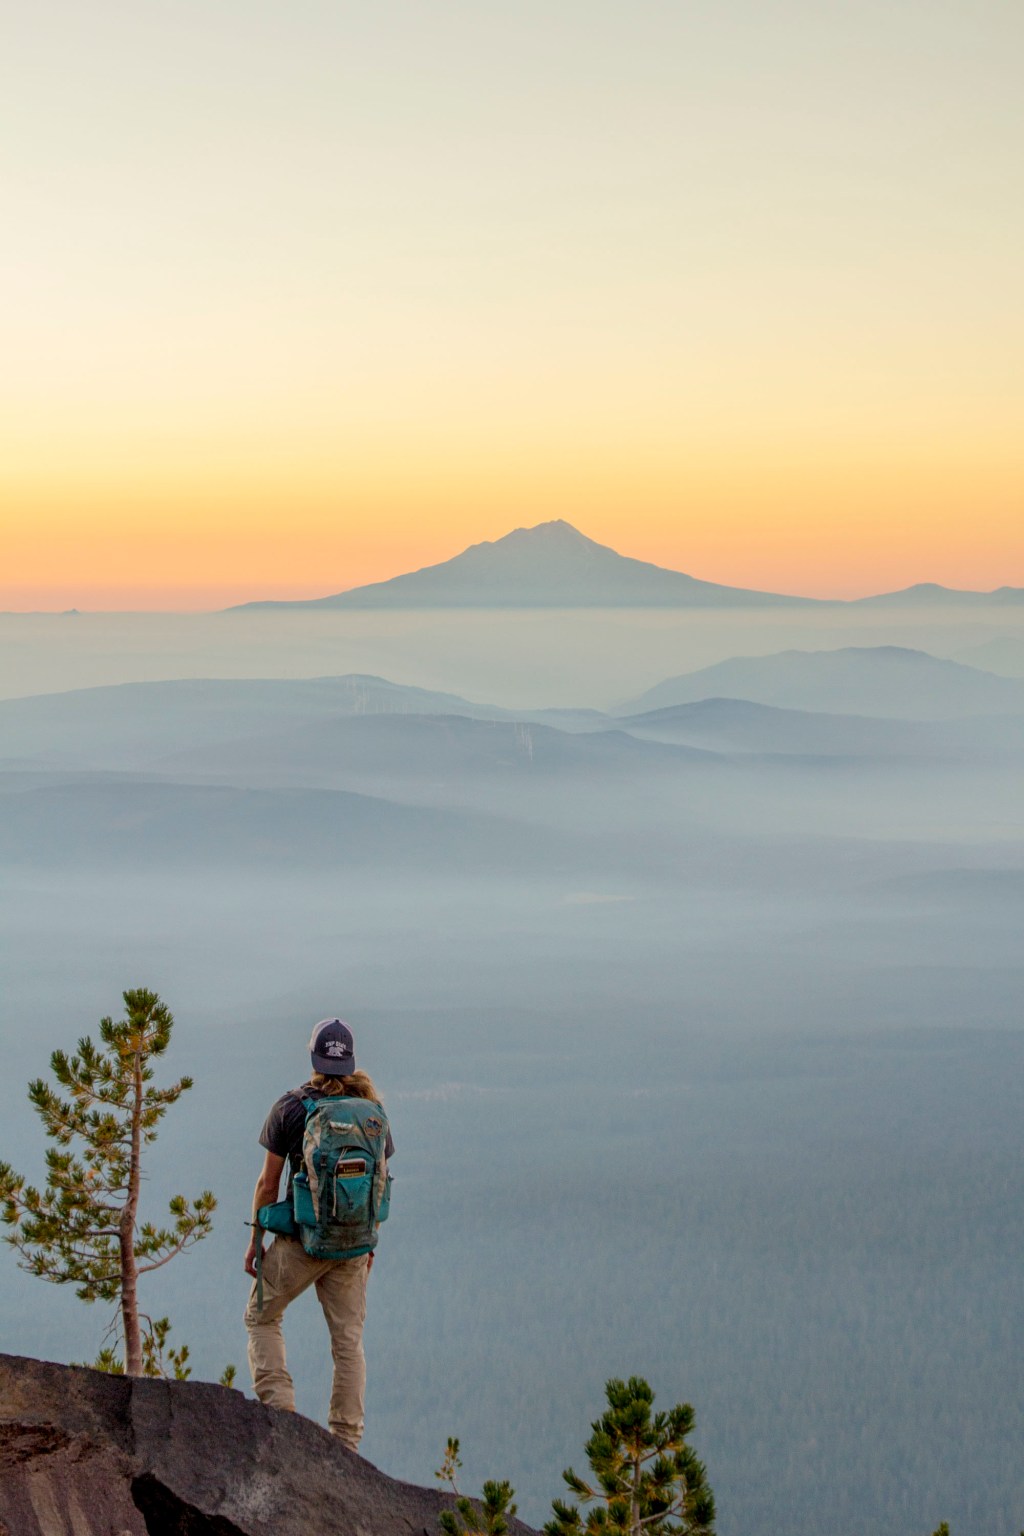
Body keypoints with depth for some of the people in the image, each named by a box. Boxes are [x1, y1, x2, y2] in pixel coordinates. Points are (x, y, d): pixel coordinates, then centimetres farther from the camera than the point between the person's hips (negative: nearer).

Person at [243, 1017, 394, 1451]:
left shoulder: (291, 1107, -8)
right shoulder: (372, 1111, 2)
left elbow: (268, 1183, -5)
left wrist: (255, 1241, 5)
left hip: (300, 1240, -3)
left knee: (261, 1318, 18)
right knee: (349, 1340, 10)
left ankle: (279, 1408, 3)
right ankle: (346, 1443, 10)